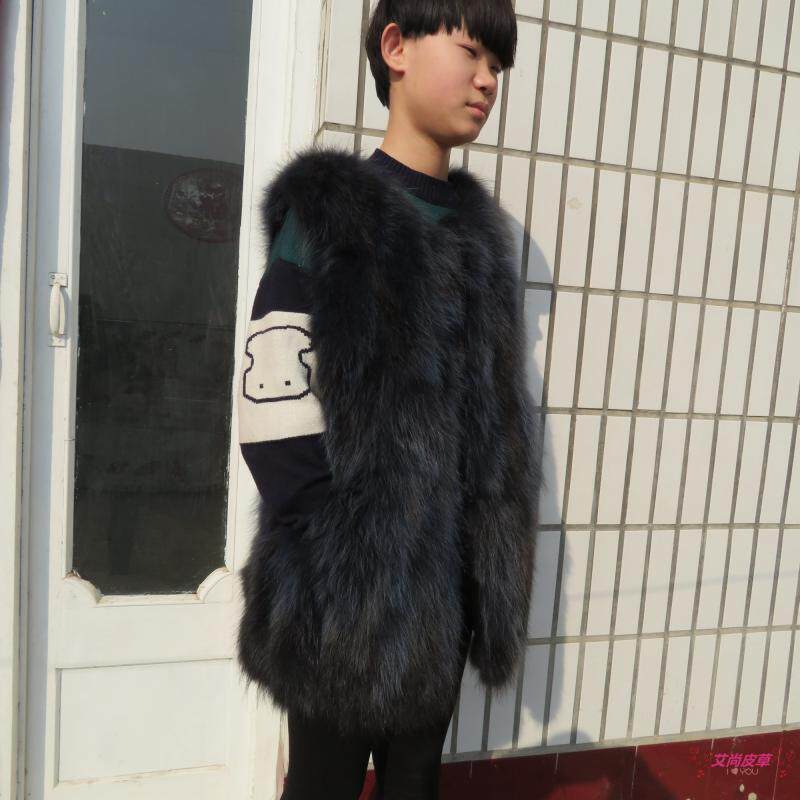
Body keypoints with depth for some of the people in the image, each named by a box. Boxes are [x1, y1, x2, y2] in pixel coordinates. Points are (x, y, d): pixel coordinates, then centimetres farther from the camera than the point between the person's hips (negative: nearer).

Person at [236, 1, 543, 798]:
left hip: (446, 590, 6)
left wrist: (488, 559, 5)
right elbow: (274, 427, -17)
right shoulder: (327, 210, -10)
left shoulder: (478, 230, 9)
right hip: (355, 593, -5)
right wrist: (354, 570, -13)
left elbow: (497, 417, 11)